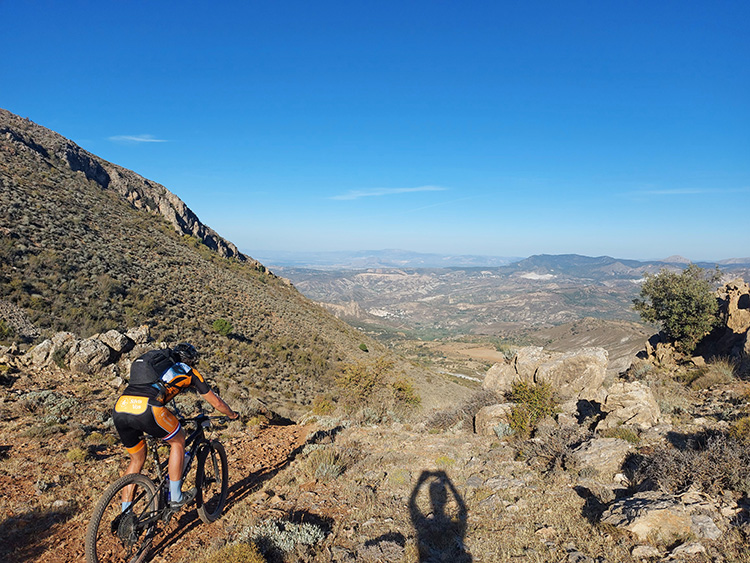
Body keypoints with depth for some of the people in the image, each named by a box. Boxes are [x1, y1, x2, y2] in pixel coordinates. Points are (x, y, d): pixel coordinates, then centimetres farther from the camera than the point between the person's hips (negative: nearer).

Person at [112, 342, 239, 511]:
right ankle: (175, 498, 23)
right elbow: (216, 402, 27)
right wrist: (232, 415, 47)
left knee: (137, 459, 27)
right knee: (178, 440, 20)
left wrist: (172, 418, 63)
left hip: (119, 409, 6)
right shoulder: (188, 371, 22)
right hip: (146, 409, -6)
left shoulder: (157, 363, 36)